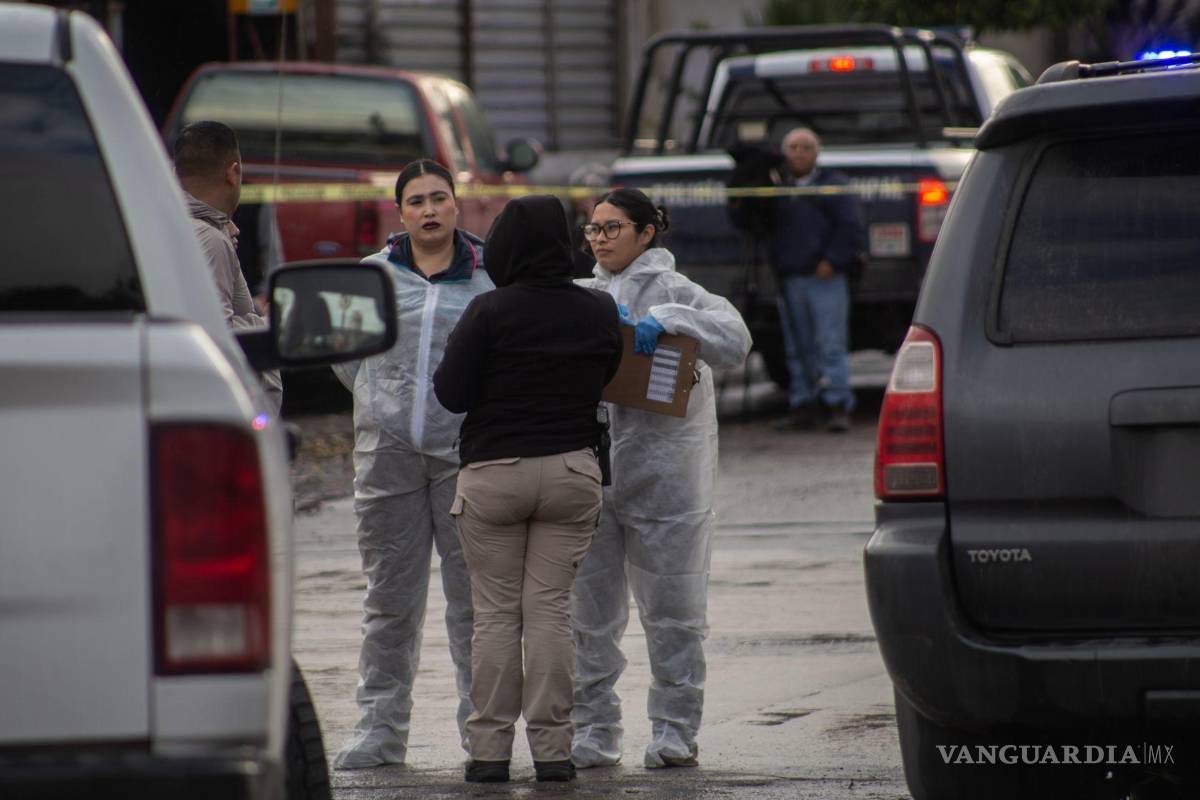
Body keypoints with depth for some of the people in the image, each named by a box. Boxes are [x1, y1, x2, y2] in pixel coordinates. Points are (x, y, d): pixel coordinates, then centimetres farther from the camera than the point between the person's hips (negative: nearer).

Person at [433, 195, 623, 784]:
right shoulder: (599, 312, 1)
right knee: (551, 608, 5)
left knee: (496, 613, 4)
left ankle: (491, 749, 4)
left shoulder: (489, 313, -12)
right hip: (572, 470, 3)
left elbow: (451, 394, -10)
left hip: (493, 473, -3)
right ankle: (552, 748, 2)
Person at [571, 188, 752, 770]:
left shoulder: (673, 292, -1)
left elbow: (733, 340, -14)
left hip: (664, 473, -5)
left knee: (671, 612, 1)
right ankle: (593, 732, 12)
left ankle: (675, 731, 7)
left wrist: (667, 322, -24)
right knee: (589, 612, 6)